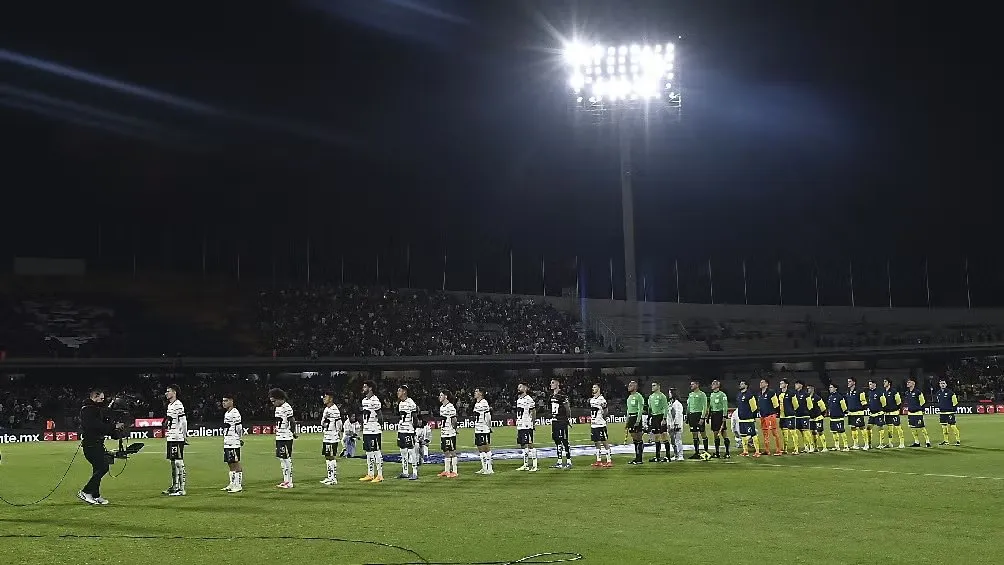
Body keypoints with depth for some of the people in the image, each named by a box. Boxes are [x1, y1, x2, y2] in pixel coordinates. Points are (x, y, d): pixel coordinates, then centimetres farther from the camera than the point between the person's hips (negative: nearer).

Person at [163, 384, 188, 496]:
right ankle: (175, 486, 24)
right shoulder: (170, 405, 17)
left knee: (179, 462, -8)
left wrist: (184, 435, -18)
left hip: (177, 439, -10)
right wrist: (166, 432, 20)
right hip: (171, 438, 10)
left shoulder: (178, 405, -13)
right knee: (173, 462, 15)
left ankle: (181, 489, -6)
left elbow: (183, 421, -17)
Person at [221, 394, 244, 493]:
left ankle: (239, 485, -2)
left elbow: (239, 427, -15)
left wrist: (241, 439, -13)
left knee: (236, 464, -6)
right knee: (230, 464, 14)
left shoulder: (235, 413, -14)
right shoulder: (226, 413, 17)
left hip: (234, 443, -10)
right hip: (227, 443, 10)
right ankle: (232, 484, 21)